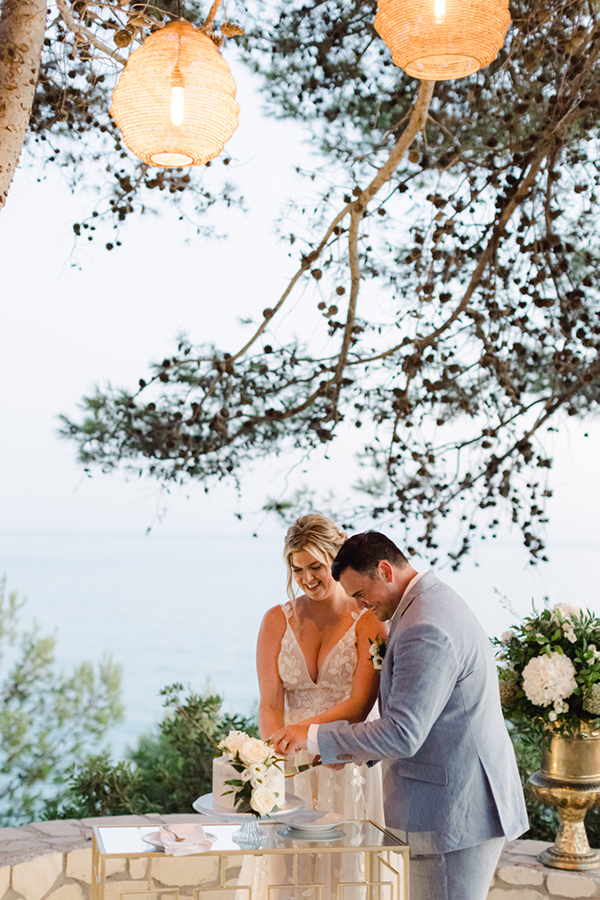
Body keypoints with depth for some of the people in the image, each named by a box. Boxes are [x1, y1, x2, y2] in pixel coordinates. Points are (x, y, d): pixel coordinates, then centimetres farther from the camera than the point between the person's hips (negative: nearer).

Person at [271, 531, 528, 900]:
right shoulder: (436, 601, 12)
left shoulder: (425, 629, -23)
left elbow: (403, 734, -25)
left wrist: (315, 737, -18)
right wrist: (350, 750, 15)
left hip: (456, 814, -10)